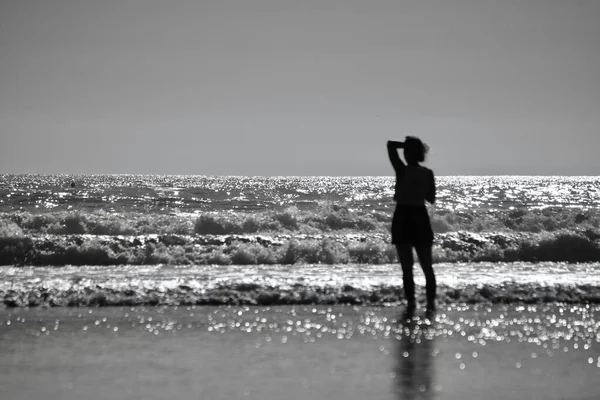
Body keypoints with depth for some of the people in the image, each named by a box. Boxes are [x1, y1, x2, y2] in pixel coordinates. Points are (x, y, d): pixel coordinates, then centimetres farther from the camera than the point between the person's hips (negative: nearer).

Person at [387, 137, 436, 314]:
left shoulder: (402, 170, -12)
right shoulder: (428, 173, -3)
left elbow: (391, 144, -4)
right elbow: (431, 199, 7)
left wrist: (407, 144, 2)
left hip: (402, 218, -3)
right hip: (420, 218, 3)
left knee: (407, 266, 5)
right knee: (427, 265, 13)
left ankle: (411, 302, 3)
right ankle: (431, 302, 12)